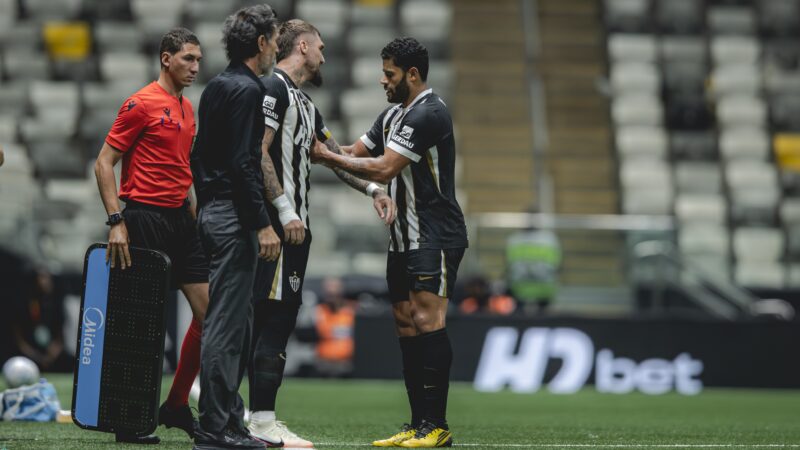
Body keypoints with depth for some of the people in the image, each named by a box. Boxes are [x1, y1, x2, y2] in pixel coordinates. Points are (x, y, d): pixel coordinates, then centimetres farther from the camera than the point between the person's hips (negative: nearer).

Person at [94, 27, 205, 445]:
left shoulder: (187, 109, 16)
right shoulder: (141, 104, -8)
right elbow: (104, 163, -10)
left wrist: (195, 214, 19)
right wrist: (116, 221, -17)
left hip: (179, 219, 8)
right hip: (144, 218, -8)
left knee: (208, 312, 2)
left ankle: (177, 406, 13)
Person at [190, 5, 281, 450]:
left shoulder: (217, 87, 16)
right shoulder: (247, 90, -14)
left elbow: (200, 156, 21)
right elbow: (243, 163, -20)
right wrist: (263, 224, -20)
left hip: (213, 210, 10)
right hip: (235, 217, -10)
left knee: (236, 323, 14)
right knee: (227, 323, -9)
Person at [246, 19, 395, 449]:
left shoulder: (305, 103, 21)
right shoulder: (274, 88, -9)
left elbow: (334, 155, 27)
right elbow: (259, 152, -17)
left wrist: (372, 189, 16)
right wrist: (284, 210, -22)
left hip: (295, 225, 10)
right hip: (279, 222, -10)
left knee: (278, 319, 10)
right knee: (274, 317, -11)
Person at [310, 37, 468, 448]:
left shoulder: (428, 114, -15)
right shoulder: (394, 114, 17)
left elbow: (384, 168, -20)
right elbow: (356, 152, 17)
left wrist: (329, 158, -12)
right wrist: (325, 152, -1)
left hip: (435, 237, -10)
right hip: (404, 238, 10)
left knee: (427, 321, -15)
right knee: (406, 325, 6)